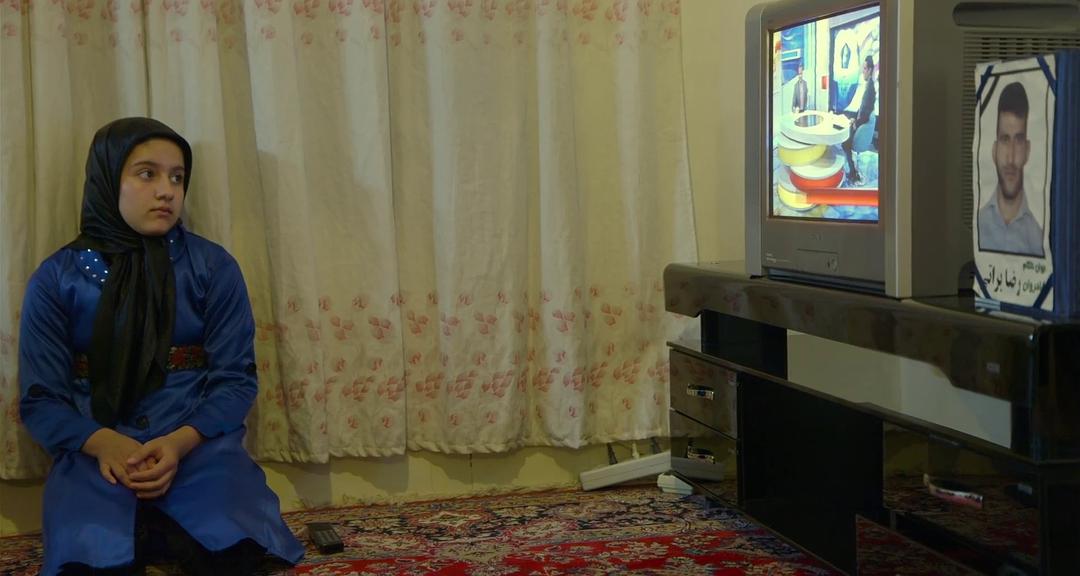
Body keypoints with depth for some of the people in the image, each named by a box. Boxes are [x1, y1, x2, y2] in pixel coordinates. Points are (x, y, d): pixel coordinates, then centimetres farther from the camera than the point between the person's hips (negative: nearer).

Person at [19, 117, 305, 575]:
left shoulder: (213, 265, 4)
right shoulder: (56, 278, 4)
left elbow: (237, 378, 0)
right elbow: (41, 398, 2)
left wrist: (180, 443, -19)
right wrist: (103, 443, -20)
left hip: (198, 442, 1)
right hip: (94, 450, -1)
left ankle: (147, 530, -4)